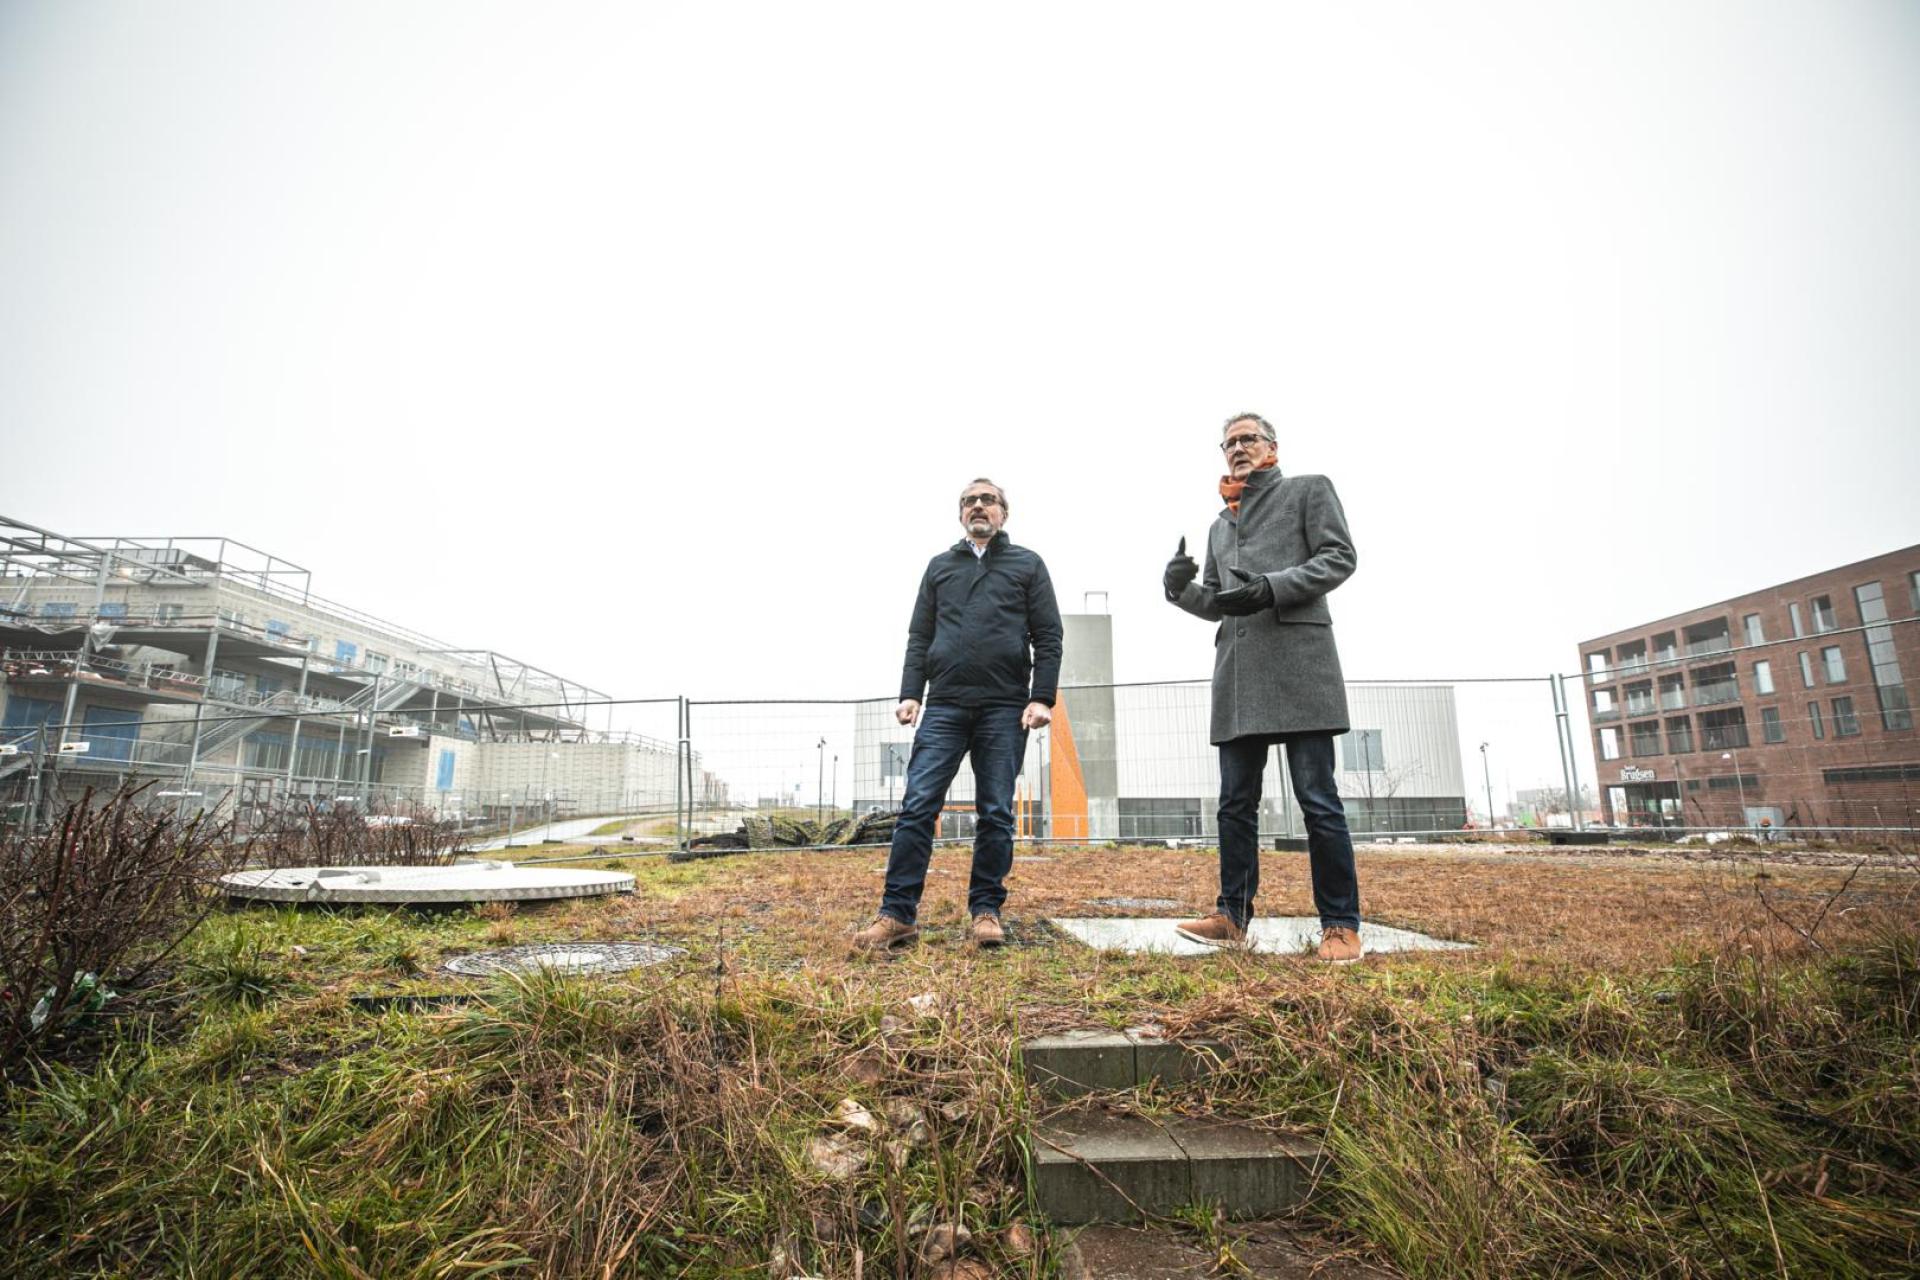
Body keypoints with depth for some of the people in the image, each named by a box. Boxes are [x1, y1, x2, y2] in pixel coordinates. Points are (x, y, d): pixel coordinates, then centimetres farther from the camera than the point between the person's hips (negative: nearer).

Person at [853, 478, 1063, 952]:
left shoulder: (1028, 565, 12)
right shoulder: (939, 566, 18)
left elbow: (1048, 637, 5)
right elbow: (919, 637, 14)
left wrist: (1042, 698, -7)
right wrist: (910, 694, 2)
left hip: (1005, 708, -1)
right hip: (944, 706, 2)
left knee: (996, 813, 3)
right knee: (917, 806, -5)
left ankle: (986, 912, 14)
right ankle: (898, 914, 1)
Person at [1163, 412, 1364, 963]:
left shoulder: (1309, 489, 12)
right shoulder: (1219, 525, 26)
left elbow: (1339, 557, -2)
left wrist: (1271, 587, -16)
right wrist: (1181, 589, 1)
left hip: (1298, 662, -5)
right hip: (1238, 674, 6)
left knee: (1318, 799, -5)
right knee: (1236, 804, 6)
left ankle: (1341, 924, 5)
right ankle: (1232, 916, 12)